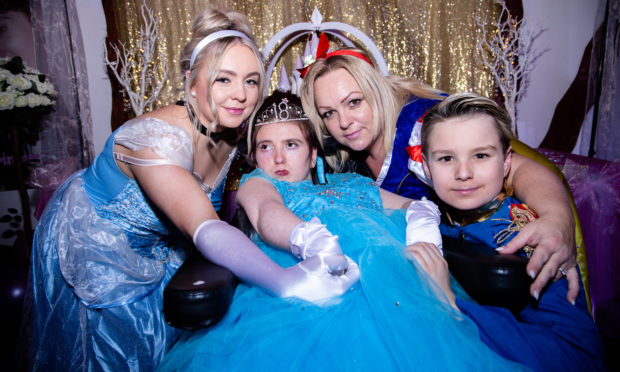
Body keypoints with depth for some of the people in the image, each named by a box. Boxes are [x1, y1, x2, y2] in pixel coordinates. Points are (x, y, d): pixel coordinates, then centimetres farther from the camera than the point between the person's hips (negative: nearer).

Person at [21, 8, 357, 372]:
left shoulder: (233, 133, -15)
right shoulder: (158, 137, -39)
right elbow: (205, 229, -50)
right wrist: (287, 282, -60)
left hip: (156, 248, 6)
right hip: (90, 245, -6)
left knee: (165, 338, 19)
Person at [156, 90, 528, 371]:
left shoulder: (353, 184, 34)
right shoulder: (256, 182, 25)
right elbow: (266, 211, 0)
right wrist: (309, 238, -24)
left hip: (384, 277, 4)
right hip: (299, 287, -3)